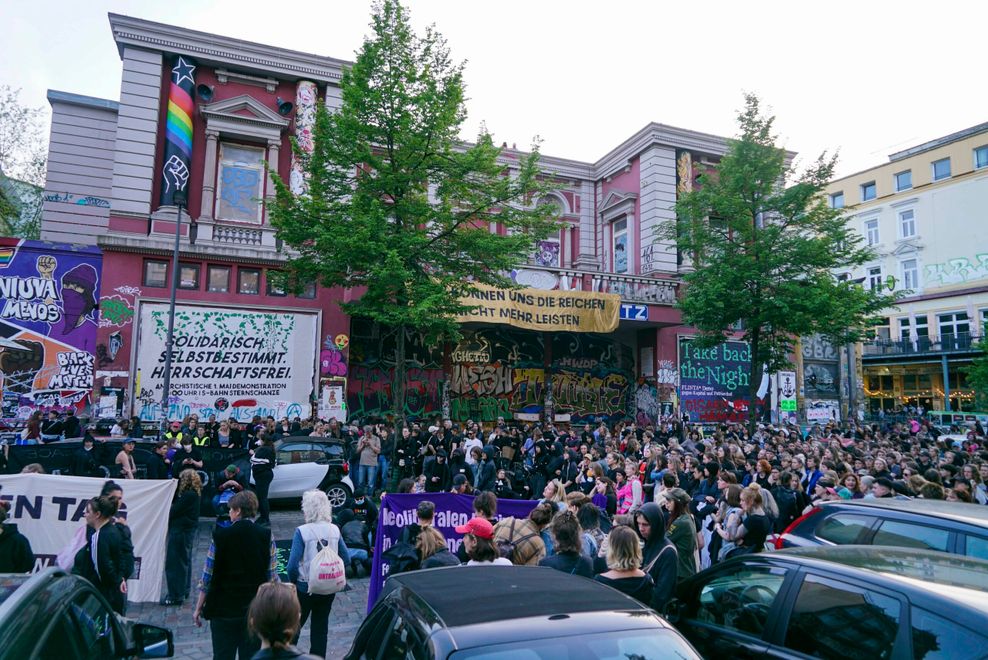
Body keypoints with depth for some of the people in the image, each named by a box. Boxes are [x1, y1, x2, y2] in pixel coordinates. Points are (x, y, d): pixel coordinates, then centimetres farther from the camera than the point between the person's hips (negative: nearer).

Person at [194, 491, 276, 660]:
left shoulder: (220, 536, -10)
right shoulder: (266, 536, -6)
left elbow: (207, 576, -5)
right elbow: (272, 577, -5)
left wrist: (199, 607, 6)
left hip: (224, 608, -1)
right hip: (256, 611, 1)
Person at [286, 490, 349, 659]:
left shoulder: (302, 531, -17)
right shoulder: (334, 530, -4)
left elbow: (292, 565, -20)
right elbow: (346, 559, -1)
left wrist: (293, 581, -2)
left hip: (305, 587, -3)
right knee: (321, 626, 17)